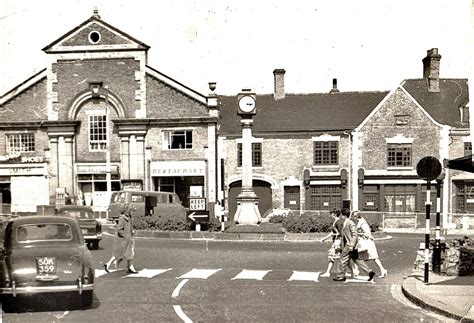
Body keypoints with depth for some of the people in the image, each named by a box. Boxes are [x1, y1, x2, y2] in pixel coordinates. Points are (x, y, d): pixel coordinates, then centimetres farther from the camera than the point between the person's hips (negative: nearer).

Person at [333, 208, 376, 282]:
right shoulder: (344, 223, 13)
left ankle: (341, 276, 9)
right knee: (357, 260, 12)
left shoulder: (350, 223, -16)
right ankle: (370, 272, 16)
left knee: (342, 260, -2)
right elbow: (342, 234, 24)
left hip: (349, 246, -9)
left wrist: (351, 245, -23)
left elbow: (355, 235, -19)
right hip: (347, 246, 9)